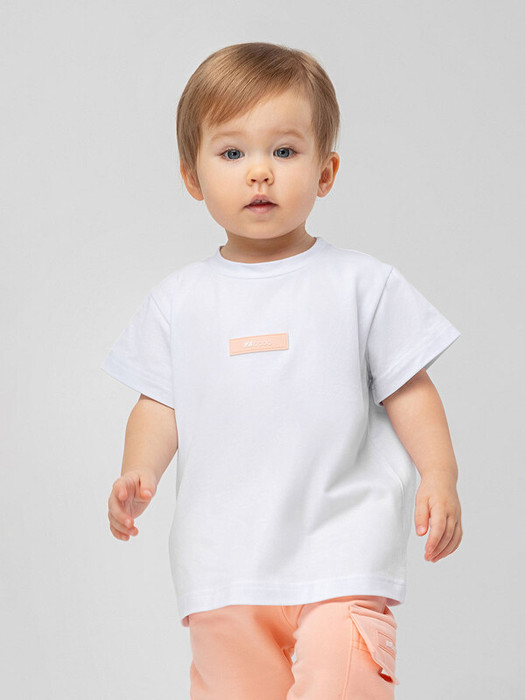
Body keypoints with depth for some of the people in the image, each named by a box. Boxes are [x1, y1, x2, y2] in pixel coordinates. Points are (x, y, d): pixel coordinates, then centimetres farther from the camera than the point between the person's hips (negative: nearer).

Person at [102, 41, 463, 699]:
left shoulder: (363, 285, 3)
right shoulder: (179, 301, 8)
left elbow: (408, 390, 4)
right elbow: (159, 404, 9)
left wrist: (439, 477, -8)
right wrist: (136, 475, -7)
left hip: (342, 546, -2)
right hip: (224, 564, 2)